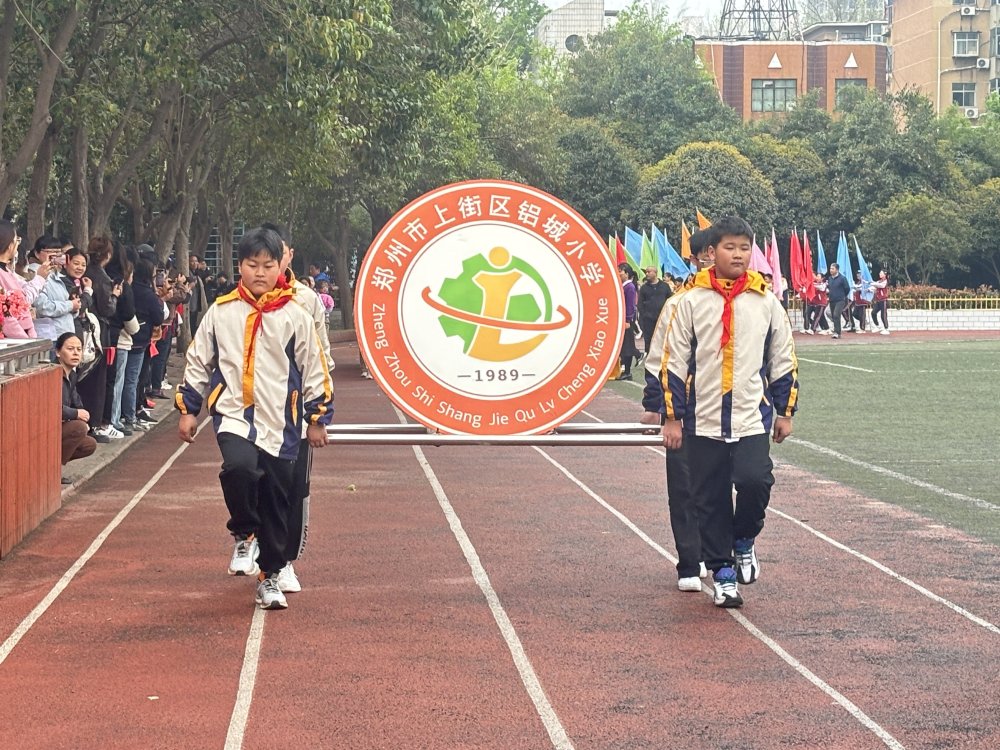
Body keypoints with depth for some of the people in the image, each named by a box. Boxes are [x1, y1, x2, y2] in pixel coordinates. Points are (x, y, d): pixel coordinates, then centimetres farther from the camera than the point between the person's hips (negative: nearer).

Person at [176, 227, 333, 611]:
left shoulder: (295, 316, 1)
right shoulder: (221, 312, 4)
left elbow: (314, 368, 6)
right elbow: (198, 362, 11)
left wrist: (318, 418, 6)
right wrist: (188, 409, 9)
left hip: (280, 423, 1)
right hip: (233, 414, -1)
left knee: (276, 501, 5)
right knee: (239, 467, -30)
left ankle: (269, 576, 21)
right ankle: (244, 536, -5)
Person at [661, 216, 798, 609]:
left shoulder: (766, 302, 4)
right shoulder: (692, 301, 0)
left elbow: (783, 360, 12)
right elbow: (674, 361, 2)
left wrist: (785, 412, 11)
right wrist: (672, 417, 0)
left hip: (752, 418, 0)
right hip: (703, 421, 0)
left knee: (755, 481, -19)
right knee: (711, 502, 4)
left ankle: (744, 541, 10)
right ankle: (723, 574, 18)